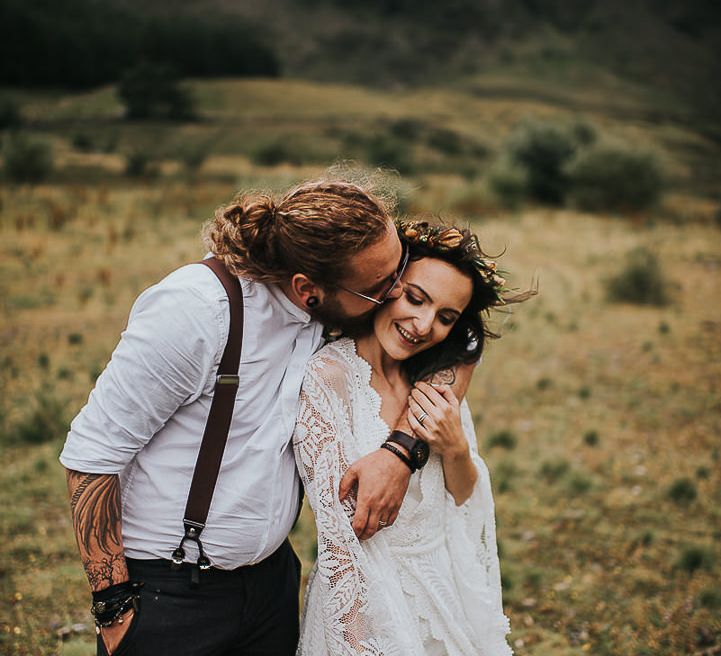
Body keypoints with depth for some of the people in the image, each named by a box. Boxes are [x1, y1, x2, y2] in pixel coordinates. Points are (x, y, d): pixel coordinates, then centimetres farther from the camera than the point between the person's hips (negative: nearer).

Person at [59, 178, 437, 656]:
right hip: (166, 591, -5)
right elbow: (92, 453, -19)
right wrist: (114, 605, -17)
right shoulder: (194, 309, -25)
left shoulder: (338, 310, -10)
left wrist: (403, 449, -19)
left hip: (272, 576, 5)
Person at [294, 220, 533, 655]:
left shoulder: (438, 376, 0)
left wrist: (455, 449, -16)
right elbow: (343, 539, -21)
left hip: (453, 585, 6)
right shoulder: (328, 377, -21)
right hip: (371, 598, -6)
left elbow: (471, 505, 2)